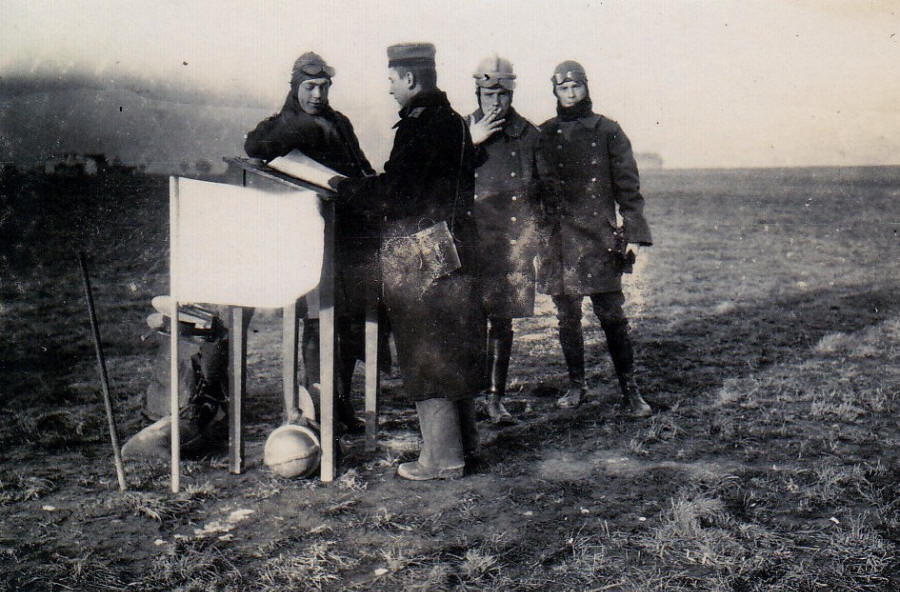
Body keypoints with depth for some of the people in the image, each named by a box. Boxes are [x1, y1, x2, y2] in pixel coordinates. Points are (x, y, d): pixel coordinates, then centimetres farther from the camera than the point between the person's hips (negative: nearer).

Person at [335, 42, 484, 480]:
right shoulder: (453, 121, 13)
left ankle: (441, 457, 6)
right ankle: (463, 440, 29)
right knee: (453, 348, 17)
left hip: (420, 257, -10)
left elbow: (392, 192, -19)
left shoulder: (420, 126, -17)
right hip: (452, 248, 10)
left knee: (425, 354, -1)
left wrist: (339, 188, -6)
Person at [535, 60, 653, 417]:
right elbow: (535, 187, 14)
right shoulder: (544, 135, 9)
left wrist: (634, 234, -4)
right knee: (567, 317, 8)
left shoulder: (606, 131, 4)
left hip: (598, 237, -2)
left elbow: (628, 186, 3)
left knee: (612, 316, -4)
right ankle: (576, 385, 22)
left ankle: (630, 391, 6)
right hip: (558, 240, 3)